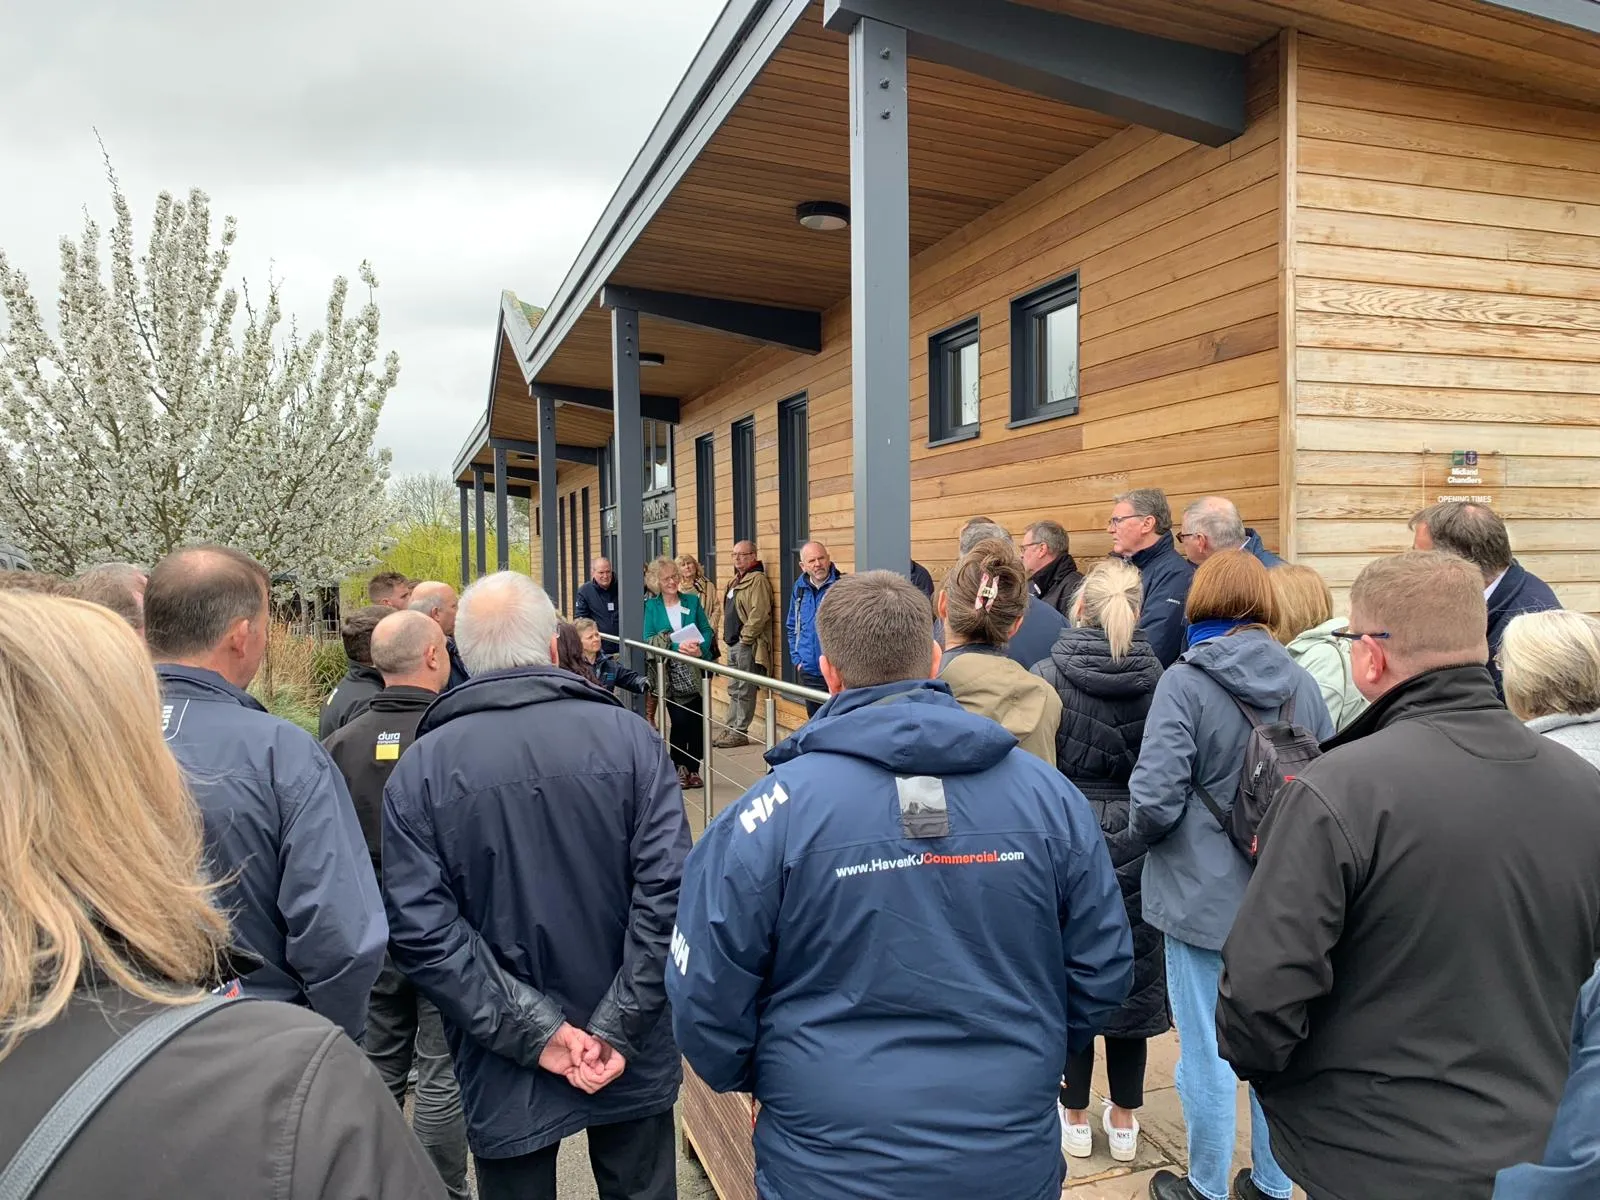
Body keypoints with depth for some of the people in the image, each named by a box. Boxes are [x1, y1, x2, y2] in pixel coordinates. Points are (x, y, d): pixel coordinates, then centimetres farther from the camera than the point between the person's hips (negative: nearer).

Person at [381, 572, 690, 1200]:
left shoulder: (420, 767, -9)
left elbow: (420, 927, -14)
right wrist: (619, 1028, -12)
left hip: (505, 1076, 0)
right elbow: (668, 888, -17)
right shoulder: (627, 736, -11)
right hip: (632, 1060, 0)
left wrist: (532, 1031, -12)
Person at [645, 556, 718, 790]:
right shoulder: (652, 606, 4)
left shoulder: (692, 601, 8)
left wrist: (700, 648, -16)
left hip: (695, 671, 2)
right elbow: (649, 639, -5)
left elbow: (706, 630, 5)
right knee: (680, 720, -7)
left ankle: (693, 769, 15)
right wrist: (677, 647, -18)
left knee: (697, 719, 2)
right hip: (671, 674, -2)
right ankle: (679, 768, 10)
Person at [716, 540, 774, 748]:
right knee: (734, 689, 14)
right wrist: (727, 636, 17)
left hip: (747, 645, -10)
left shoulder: (757, 580, -12)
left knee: (744, 691, -4)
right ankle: (731, 729, 20)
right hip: (734, 644, 10)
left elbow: (760, 613, -21)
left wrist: (745, 637, -18)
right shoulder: (736, 580, 19)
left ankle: (740, 732, 1)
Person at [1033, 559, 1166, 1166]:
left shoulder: (1047, 676, -12)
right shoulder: (1156, 679, -6)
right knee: (1132, 975, 15)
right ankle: (1125, 1119, 27)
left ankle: (1075, 1117, 24)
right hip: (1135, 843, 2)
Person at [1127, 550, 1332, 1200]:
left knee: (1207, 1052, 9)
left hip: (1204, 894, -5)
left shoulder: (1184, 682, -16)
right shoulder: (1301, 683, -1)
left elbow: (1155, 799, -21)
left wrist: (1141, 831, 0)